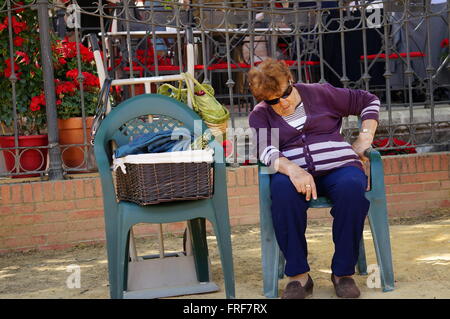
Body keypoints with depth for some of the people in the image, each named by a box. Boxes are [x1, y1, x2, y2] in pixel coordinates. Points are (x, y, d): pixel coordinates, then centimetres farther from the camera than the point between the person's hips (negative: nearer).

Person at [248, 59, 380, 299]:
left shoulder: (320, 94, 15)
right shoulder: (260, 115, 13)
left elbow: (369, 101, 22)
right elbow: (265, 151, -7)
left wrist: (364, 139, 9)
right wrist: (293, 170, -27)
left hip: (338, 166, 1)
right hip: (294, 172, 0)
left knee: (352, 187, -36)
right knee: (282, 189, -37)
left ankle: (343, 272, -23)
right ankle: (298, 275, -30)